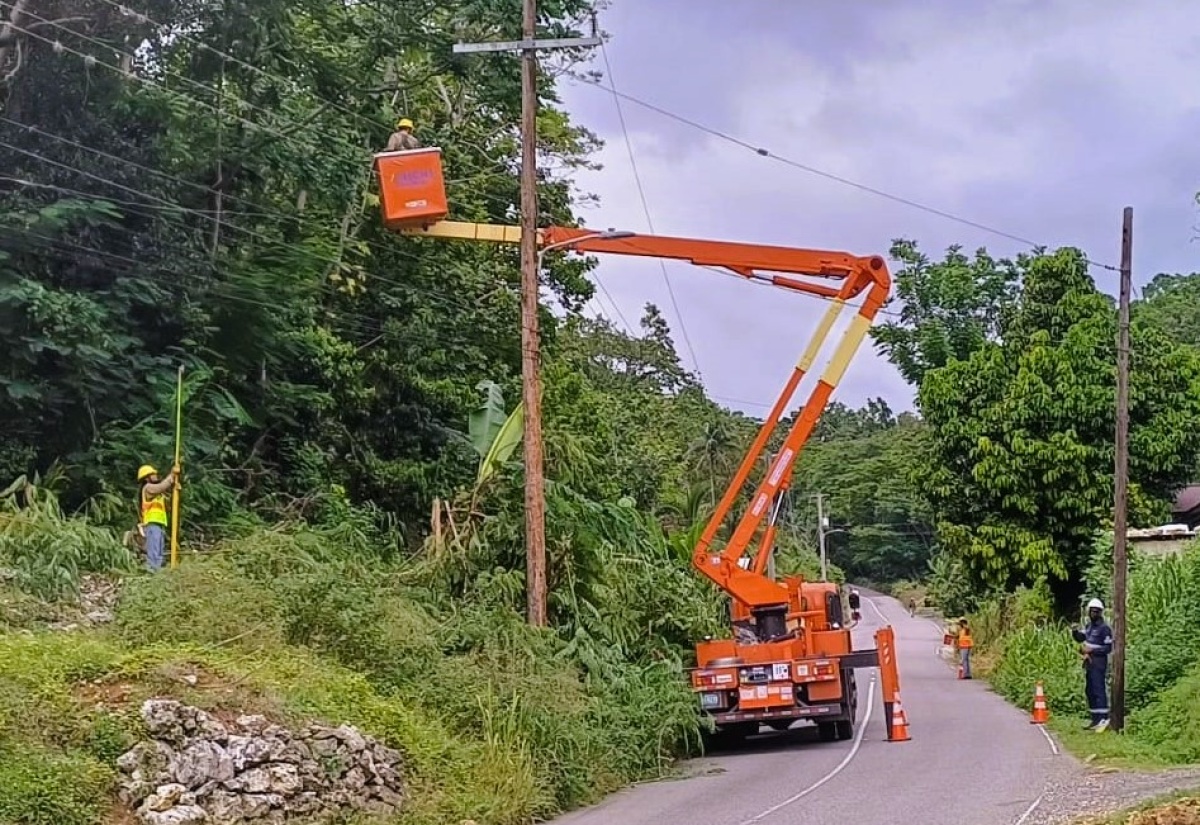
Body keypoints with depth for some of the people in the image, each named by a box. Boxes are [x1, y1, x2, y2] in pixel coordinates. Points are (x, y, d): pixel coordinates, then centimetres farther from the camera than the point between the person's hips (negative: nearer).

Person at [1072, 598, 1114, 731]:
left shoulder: (1104, 628, -11)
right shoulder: (1089, 625, 15)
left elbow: (1108, 648, -13)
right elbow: (1080, 638, 19)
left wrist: (1092, 650, -19)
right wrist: (1075, 631, -2)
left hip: (1098, 664, -9)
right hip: (1089, 664, 9)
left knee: (1098, 690, -14)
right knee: (1089, 691, 11)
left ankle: (1103, 719, -18)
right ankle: (1096, 720, 17)